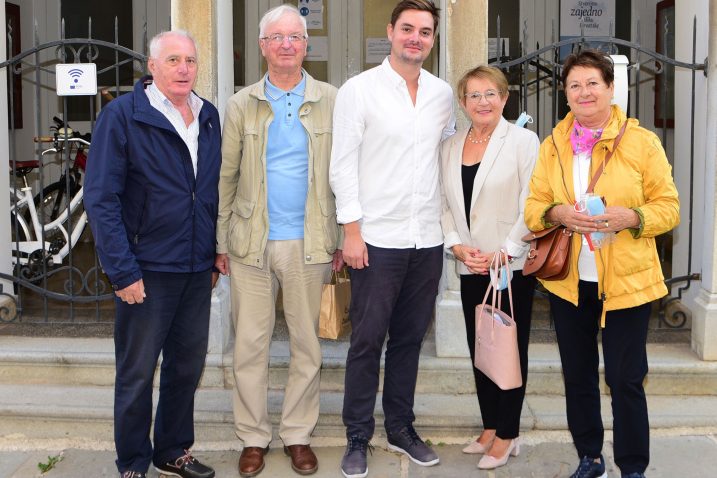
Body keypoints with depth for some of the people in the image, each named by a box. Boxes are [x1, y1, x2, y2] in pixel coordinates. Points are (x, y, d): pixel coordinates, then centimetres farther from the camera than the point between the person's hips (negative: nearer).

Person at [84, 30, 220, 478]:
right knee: (137, 373, 6)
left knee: (187, 366, 15)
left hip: (198, 269, 5)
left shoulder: (209, 116, 8)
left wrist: (215, 253, 10)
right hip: (148, 269, -5)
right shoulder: (122, 115, -9)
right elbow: (102, 198, -12)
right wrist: (123, 271, -16)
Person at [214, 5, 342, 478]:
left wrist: (343, 238, -2)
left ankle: (298, 435, 22)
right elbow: (227, 177, 6)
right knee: (250, 345, 6)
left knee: (307, 345, 8)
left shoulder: (331, 102, 3)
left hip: (308, 243, -1)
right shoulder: (241, 105, 6)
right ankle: (254, 438, 19)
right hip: (251, 243, 1)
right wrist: (222, 242, 2)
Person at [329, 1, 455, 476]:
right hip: (378, 239, -4)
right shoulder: (359, 90, -4)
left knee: (410, 338, 13)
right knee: (368, 340, 3)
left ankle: (401, 428, 27)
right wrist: (352, 231, -11)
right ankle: (358, 439, 16)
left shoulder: (443, 94, 9)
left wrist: (449, 225, 9)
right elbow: (344, 165, -6)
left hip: (428, 240, 4)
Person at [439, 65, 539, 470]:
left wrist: (503, 253, -14)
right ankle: (490, 427, 25)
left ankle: (507, 435, 15)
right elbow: (444, 204, 9)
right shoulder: (450, 146, 10)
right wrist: (457, 246, -6)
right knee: (479, 348, 11)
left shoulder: (523, 141, -5)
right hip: (471, 269, 5)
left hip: (512, 266, -5)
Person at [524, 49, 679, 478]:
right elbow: (534, 207, 5)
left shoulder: (642, 142, -4)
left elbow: (669, 207, -4)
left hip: (627, 281, -4)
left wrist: (630, 217, -22)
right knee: (578, 376, 15)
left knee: (625, 380, 1)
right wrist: (558, 213, -16)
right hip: (568, 281, 4)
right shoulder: (553, 145, 6)